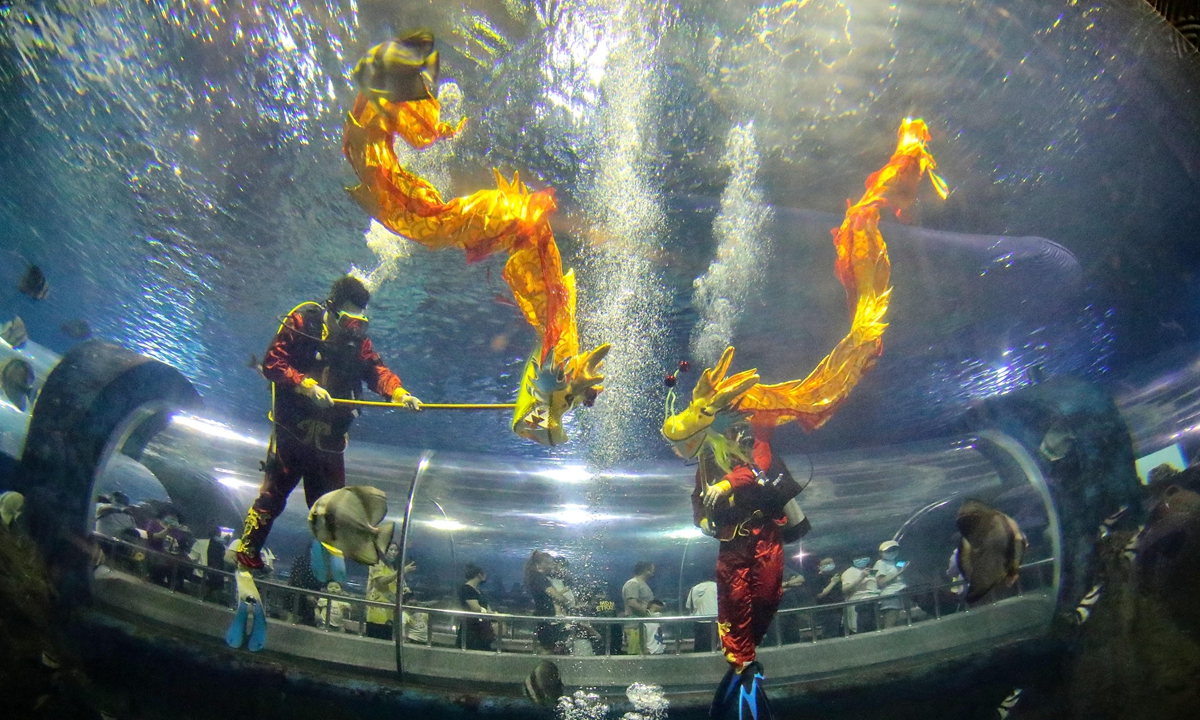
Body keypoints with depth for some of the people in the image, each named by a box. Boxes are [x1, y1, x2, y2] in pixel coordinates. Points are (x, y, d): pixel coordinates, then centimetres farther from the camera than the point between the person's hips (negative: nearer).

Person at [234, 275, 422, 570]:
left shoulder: (358, 338, 12)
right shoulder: (304, 320, -2)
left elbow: (376, 369, -1)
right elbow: (272, 363, -9)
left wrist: (398, 392, -20)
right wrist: (306, 385, -21)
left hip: (330, 434, 5)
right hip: (294, 426, -5)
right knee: (274, 490, 0)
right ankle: (247, 550, 15)